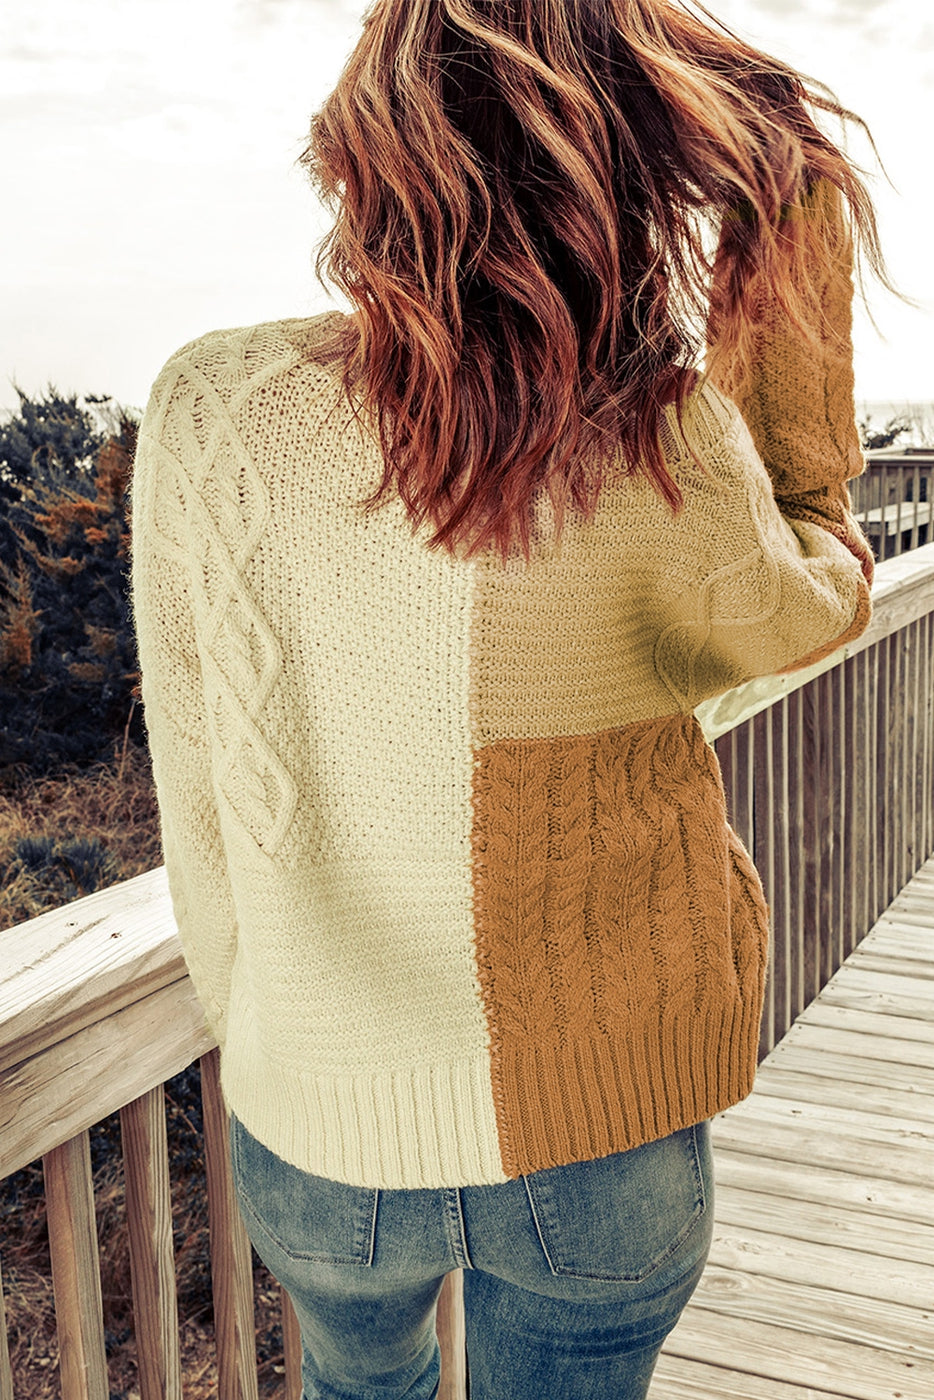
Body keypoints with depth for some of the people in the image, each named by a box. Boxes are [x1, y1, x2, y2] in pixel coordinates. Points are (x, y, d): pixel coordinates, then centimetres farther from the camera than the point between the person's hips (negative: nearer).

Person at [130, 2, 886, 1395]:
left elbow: (202, 809, -5)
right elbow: (808, 613, 2)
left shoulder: (208, 412, -16)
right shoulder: (660, 448, -22)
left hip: (320, 1130, 2)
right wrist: (806, 302, 1)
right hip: (600, 1129, -1)